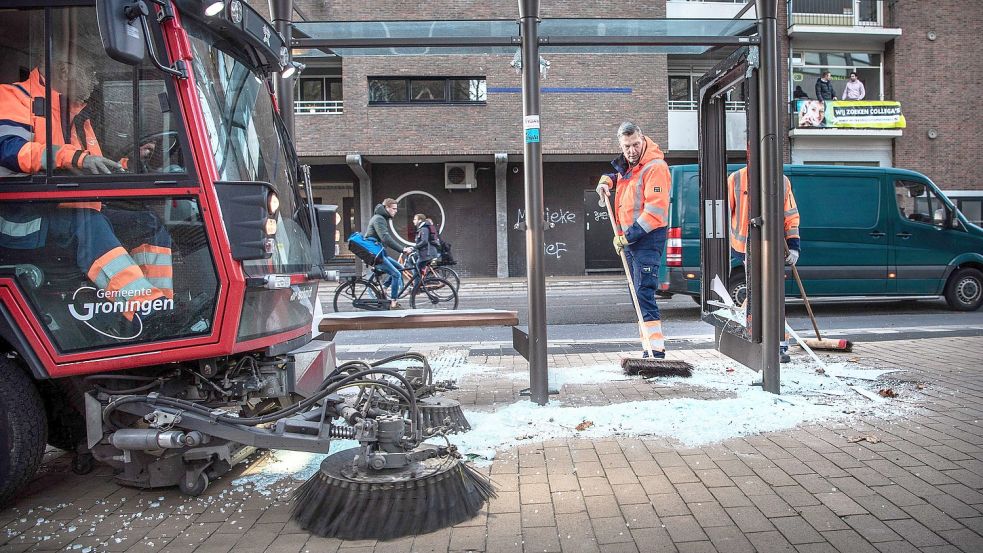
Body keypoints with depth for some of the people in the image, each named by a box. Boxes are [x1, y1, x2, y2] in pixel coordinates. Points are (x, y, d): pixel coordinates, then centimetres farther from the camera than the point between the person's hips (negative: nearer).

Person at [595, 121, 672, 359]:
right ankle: (649, 348, 16)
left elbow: (655, 212, -22)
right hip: (628, 239, 9)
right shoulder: (626, 165, 14)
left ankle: (657, 349, -17)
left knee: (644, 293, -17)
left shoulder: (655, 167, -14)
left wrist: (628, 236, -21)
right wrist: (606, 181, 16)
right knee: (638, 294, 10)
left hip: (647, 238, -9)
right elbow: (615, 175, 40)